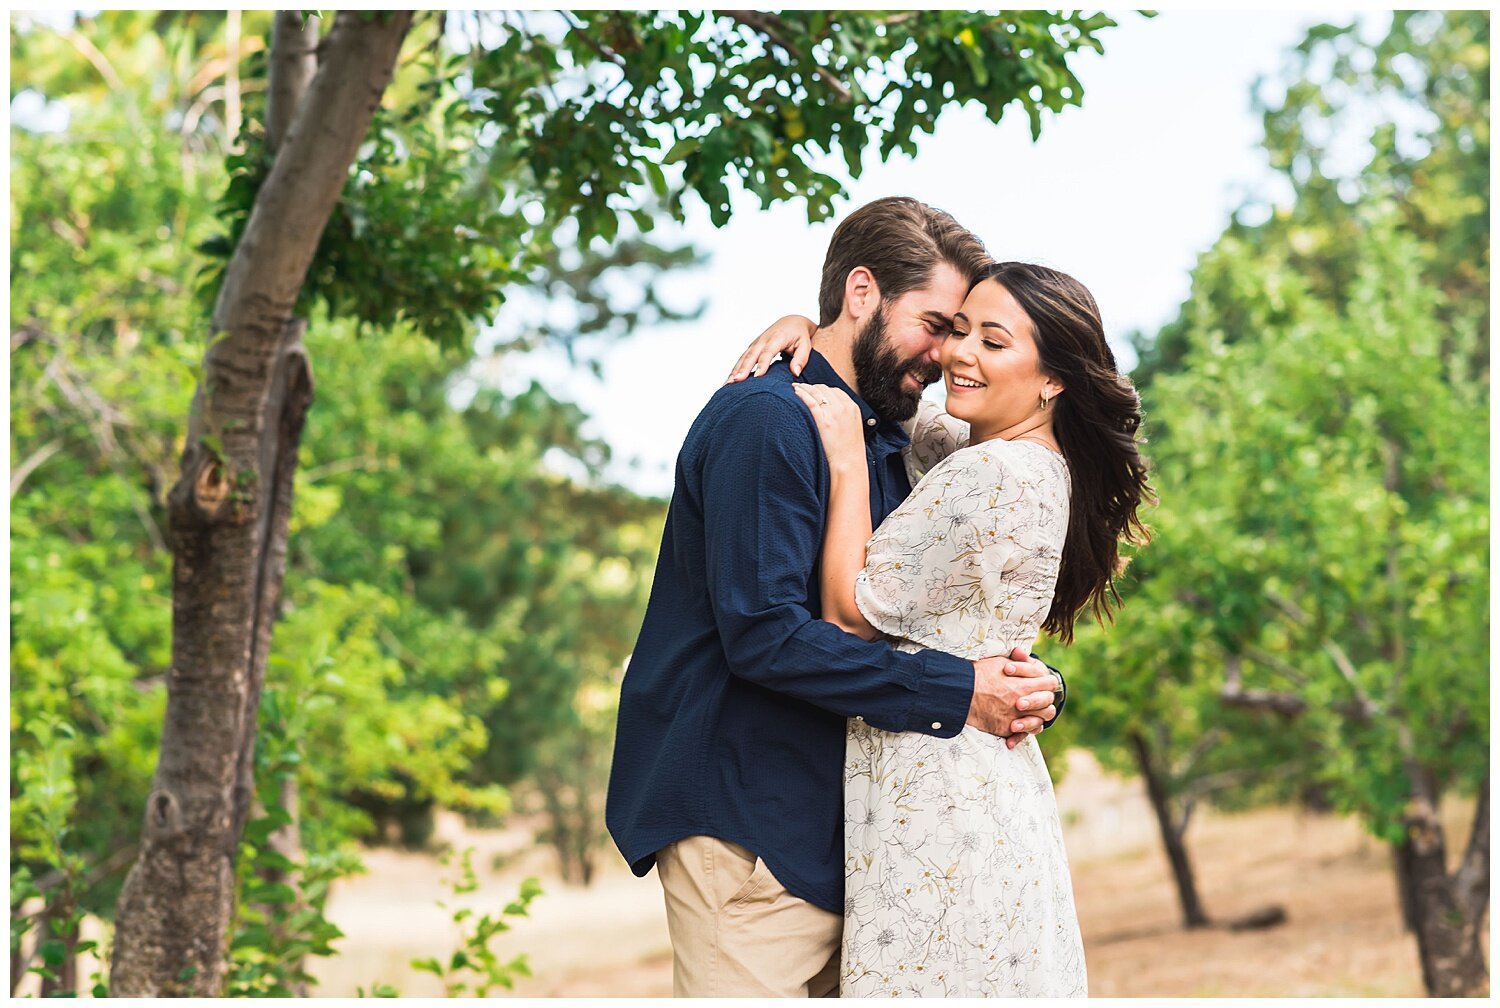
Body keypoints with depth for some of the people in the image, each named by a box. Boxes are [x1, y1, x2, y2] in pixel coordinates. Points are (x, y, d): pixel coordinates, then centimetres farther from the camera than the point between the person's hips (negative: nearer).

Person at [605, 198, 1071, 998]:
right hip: (746, 822, -9)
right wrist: (955, 693, -20)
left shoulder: (886, 444, 19)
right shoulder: (767, 419, -12)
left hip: (832, 829, 9)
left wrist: (1026, 688, -6)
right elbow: (762, 632, -22)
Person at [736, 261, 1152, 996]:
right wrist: (808, 329, 9)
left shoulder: (989, 474, -18)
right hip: (994, 786, 10)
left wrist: (847, 463, -11)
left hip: (935, 795, -10)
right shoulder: (1041, 467, 12)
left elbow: (852, 611, -15)